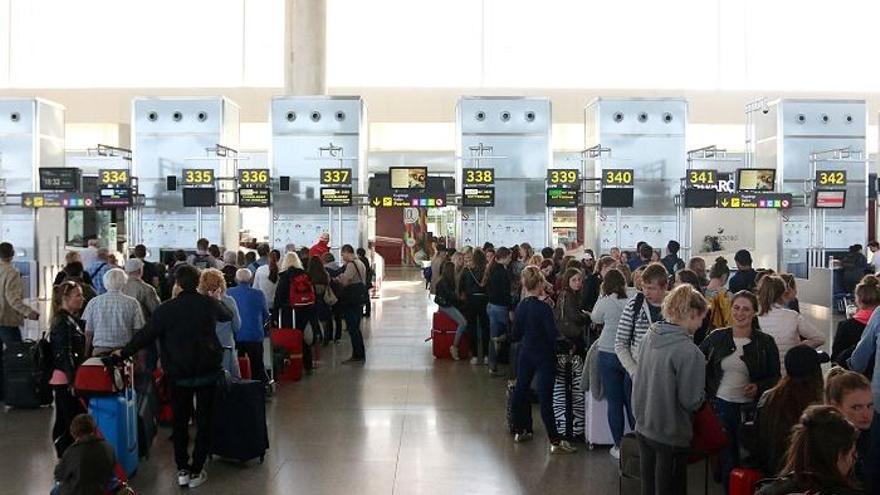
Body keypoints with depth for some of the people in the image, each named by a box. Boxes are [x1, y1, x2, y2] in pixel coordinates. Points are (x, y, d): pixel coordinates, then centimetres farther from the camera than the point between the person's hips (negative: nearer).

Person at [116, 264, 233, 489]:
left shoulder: (166, 309, -10)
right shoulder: (209, 303, -4)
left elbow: (146, 335, -7)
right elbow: (228, 316, 16)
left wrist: (124, 353, 7)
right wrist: (218, 300, 34)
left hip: (179, 374, -1)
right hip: (208, 371, 1)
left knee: (180, 421, 14)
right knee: (204, 421, 7)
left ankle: (182, 470, 17)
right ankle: (196, 472, 9)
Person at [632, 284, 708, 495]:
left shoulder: (648, 337, -2)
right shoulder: (689, 352, -24)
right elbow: (691, 401, -19)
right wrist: (703, 393, 0)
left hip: (643, 428, 7)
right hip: (671, 436, -7)